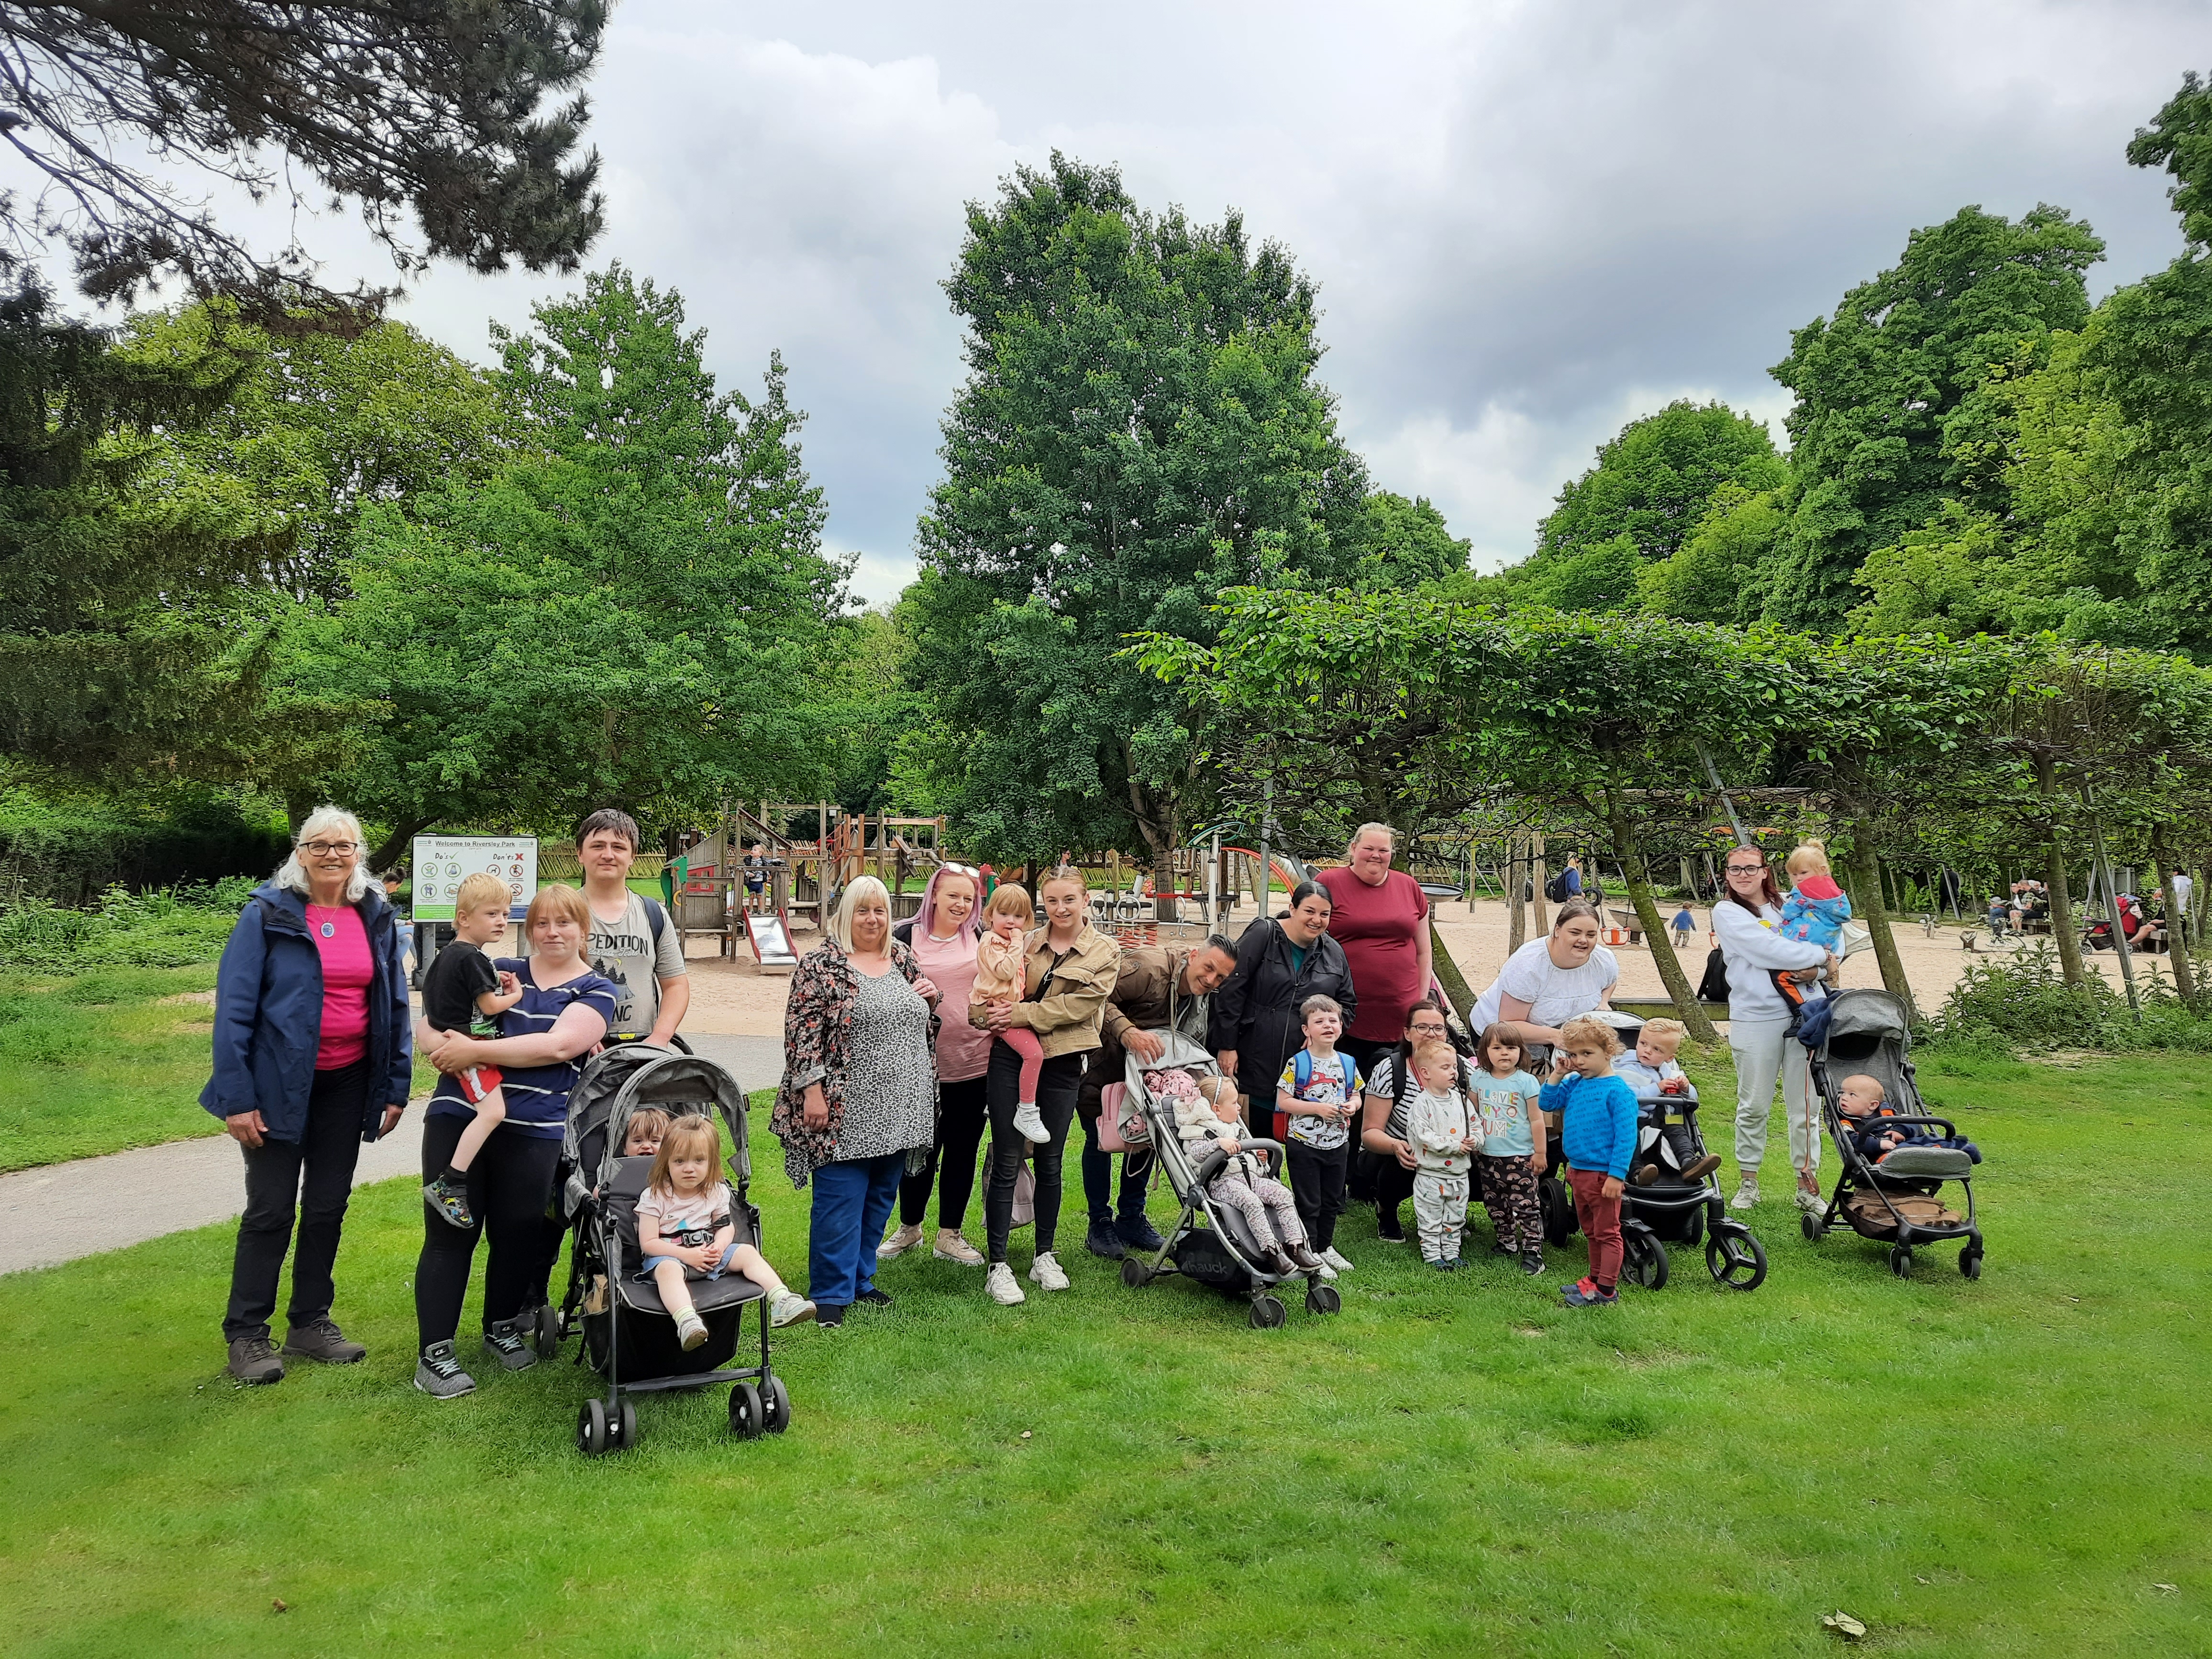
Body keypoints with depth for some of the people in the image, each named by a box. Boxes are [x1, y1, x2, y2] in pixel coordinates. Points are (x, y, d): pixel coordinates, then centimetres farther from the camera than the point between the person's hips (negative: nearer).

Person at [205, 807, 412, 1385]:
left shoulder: (376, 918, 4)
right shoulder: (267, 913, -9)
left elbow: (395, 1005, 8)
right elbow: (234, 1006, -11)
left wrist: (396, 1086, 5)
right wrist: (236, 1097, -15)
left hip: (348, 1083, 4)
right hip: (280, 1084, -4)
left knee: (328, 1205, 12)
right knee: (271, 1209, 3)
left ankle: (310, 1322, 26)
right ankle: (246, 1335, 16)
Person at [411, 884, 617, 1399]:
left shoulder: (597, 991, 5)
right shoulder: (499, 971, 13)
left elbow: (558, 1045, -12)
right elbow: (430, 1023, 11)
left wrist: (474, 1050, -14)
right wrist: (445, 1047, -12)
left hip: (533, 1130, -1)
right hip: (457, 1116, 1)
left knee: (517, 1233, 9)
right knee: (450, 1232, 1)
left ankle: (503, 1327, 33)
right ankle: (435, 1353, 11)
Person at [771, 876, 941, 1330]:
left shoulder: (904, 959, 13)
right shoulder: (820, 965, -5)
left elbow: (926, 1020, 24)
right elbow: (802, 1031, -10)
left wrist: (931, 996, 2)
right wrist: (811, 1089, -17)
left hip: (898, 1112, 6)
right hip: (846, 1111, -6)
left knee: (880, 1198, 13)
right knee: (841, 1200, -3)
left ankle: (860, 1279, 26)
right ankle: (831, 1293, 7)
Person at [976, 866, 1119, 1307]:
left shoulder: (1105, 952, 1)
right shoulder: (1026, 942, 6)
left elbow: (1080, 1004, -11)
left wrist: (1022, 1014, -15)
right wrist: (996, 1013, -7)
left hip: (1062, 1064, 0)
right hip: (1011, 1058, 0)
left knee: (1049, 1163, 10)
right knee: (1007, 1163, -1)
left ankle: (1045, 1257, 25)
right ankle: (997, 1266, 4)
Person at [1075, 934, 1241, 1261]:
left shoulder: (1205, 1000, -5)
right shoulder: (1149, 967, -32)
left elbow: (1193, 1051, 5)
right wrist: (1128, 1032, -49)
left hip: (1144, 1073, 7)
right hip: (1101, 1065, -7)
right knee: (1099, 1139, -4)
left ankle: (1132, 1218, 24)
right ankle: (1100, 1225, 9)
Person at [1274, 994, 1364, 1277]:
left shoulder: (1347, 1063, 3)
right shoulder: (1298, 1064, -12)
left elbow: (1355, 1094, 15)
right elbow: (1283, 1101, -13)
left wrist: (1351, 1106, -8)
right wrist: (1317, 1108, -21)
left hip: (1338, 1144, 5)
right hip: (1304, 1145, -5)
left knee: (1332, 1201, 17)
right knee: (1308, 1203, 2)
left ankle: (1325, 1247, 34)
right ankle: (1309, 1254, 13)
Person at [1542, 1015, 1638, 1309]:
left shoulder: (1617, 1091, -16)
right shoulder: (1574, 1084, 6)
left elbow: (1626, 1136, -18)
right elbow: (1546, 1103, 13)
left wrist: (1617, 1175, -21)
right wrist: (1558, 1075, 1)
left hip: (1603, 1175, -8)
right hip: (1578, 1172, 8)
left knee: (1607, 1232, 3)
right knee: (1591, 1232, 20)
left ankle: (1607, 1290, 9)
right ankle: (1595, 1279, 32)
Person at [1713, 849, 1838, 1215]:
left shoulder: (1789, 906, 13)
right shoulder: (1726, 912, -1)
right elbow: (1769, 949, -13)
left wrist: (1814, 967, -7)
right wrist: (1821, 957, -7)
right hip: (1755, 1018, -3)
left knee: (1805, 1106, 6)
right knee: (1753, 1106, 4)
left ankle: (1808, 1184, 15)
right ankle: (1747, 1182, 16)